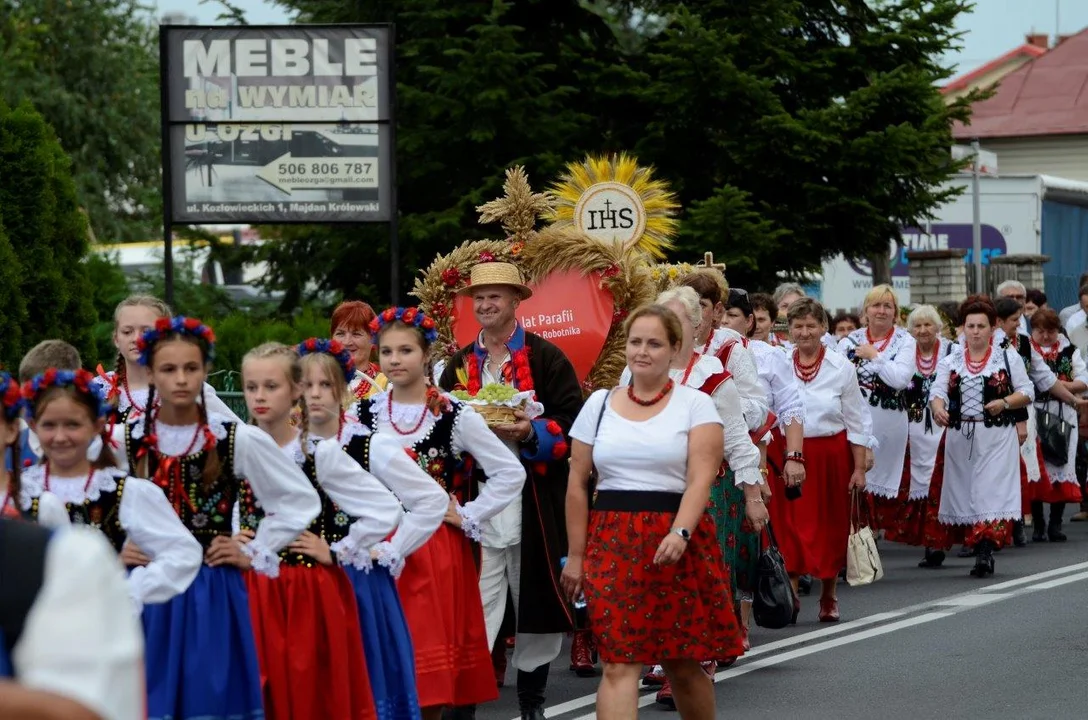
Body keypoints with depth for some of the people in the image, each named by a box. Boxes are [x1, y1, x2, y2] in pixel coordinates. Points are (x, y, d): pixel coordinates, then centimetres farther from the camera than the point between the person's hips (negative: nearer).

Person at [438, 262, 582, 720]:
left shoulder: (546, 358, 0)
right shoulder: (459, 364, 13)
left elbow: (572, 421, -5)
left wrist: (532, 433, -20)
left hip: (533, 500, -2)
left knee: (536, 596, 8)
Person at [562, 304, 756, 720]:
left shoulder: (695, 405, 1)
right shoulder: (600, 404, 9)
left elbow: (701, 478, -10)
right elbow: (577, 486, 12)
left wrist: (679, 533, -25)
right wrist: (576, 555, 8)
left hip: (678, 543, -1)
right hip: (612, 544, 1)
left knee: (684, 664, 7)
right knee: (619, 665, -8)